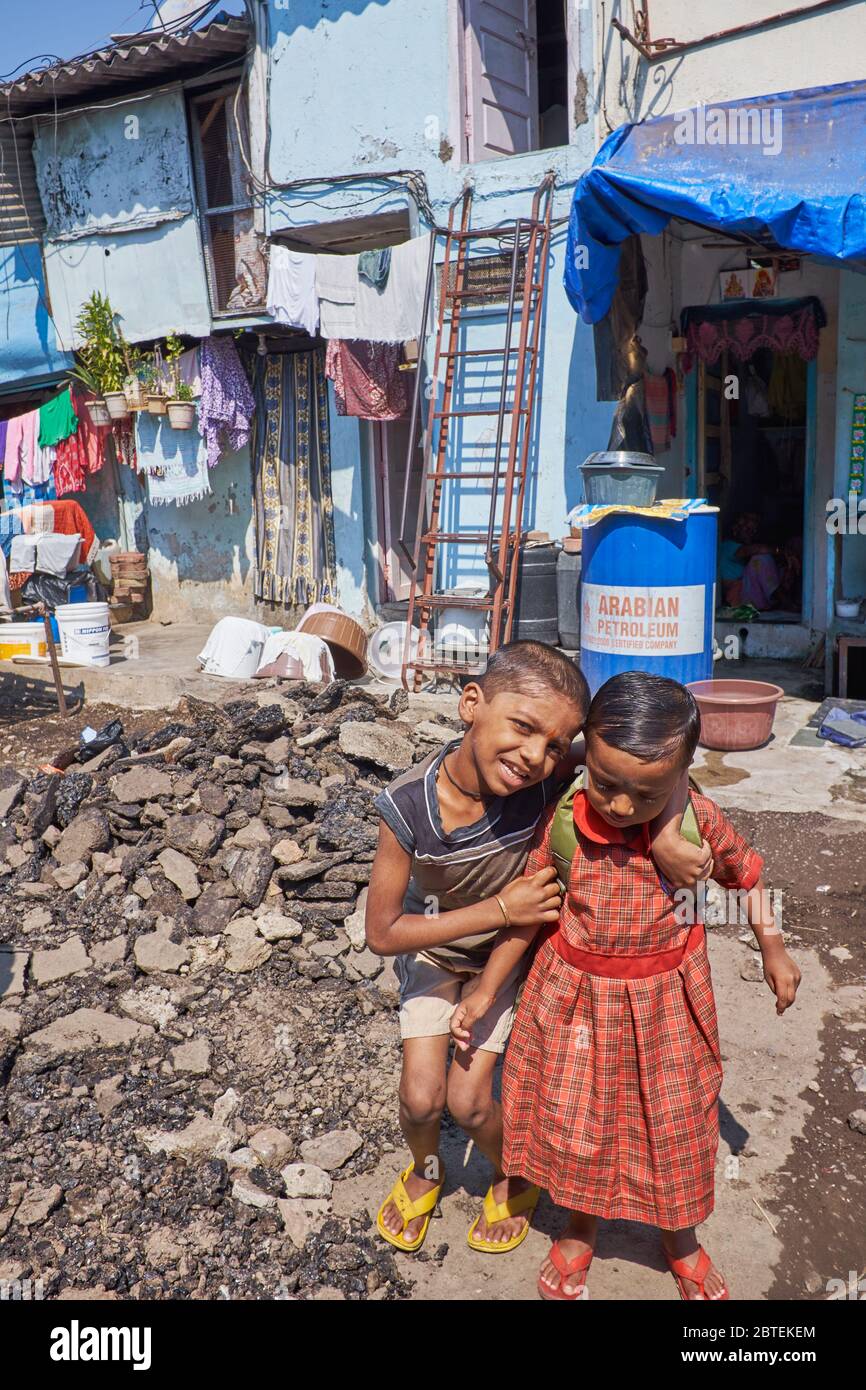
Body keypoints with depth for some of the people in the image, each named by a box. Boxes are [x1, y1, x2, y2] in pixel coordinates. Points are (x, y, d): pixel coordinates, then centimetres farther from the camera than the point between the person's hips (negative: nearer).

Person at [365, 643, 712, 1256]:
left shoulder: (548, 776, -34)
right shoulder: (408, 807, -35)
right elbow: (382, 932, -26)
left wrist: (663, 834, -48)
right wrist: (499, 909, -31)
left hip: (508, 951, 0)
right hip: (432, 947, 0)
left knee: (468, 1099, 1)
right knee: (421, 1096, 2)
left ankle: (514, 1180, 36)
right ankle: (424, 1172, 40)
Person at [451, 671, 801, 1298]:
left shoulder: (699, 820, -19)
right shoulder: (560, 825, -19)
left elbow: (745, 872, 3)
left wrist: (772, 948, 8)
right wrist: (485, 990, 1)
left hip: (666, 1004, 0)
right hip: (576, 999, 0)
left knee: (673, 1125, 18)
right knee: (576, 1119, 17)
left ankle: (680, 1240, 49)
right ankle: (581, 1231, 48)